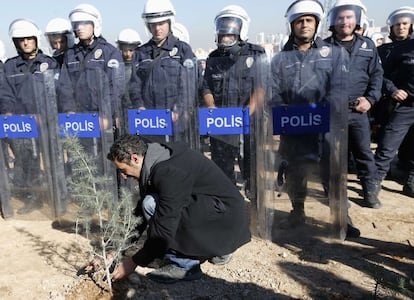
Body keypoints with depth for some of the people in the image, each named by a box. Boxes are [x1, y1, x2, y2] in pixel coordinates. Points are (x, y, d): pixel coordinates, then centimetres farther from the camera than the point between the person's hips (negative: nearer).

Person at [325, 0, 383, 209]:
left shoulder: (368, 45, 10)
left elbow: (376, 74, 8)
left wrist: (370, 99, -5)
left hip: (358, 111, 2)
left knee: (364, 152, 6)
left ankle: (371, 191, 19)